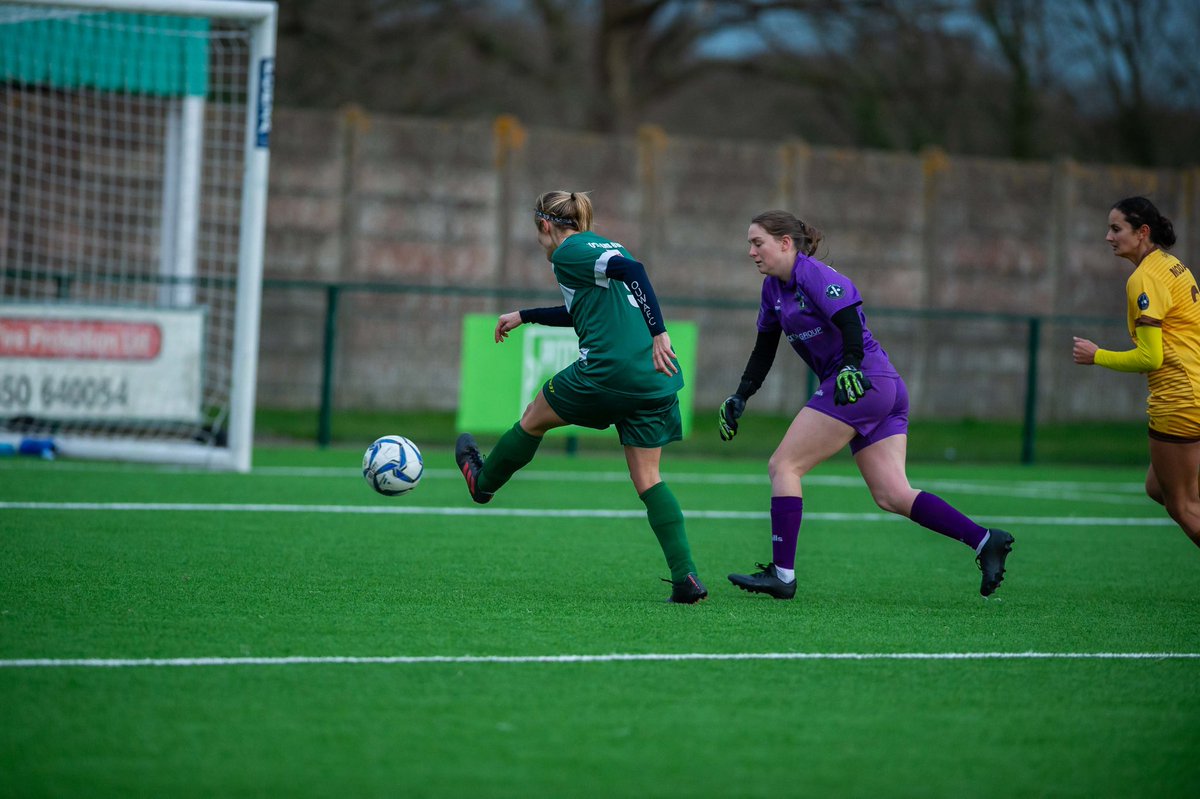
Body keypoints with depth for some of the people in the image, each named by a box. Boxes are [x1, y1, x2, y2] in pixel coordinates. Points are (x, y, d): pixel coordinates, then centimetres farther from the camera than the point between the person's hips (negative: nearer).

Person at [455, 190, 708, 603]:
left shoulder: (570, 251, -2)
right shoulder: (599, 247, 25)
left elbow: (631, 270, -20)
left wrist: (659, 332, -26)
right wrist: (524, 316, 51)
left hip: (607, 368, -7)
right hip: (654, 380, 8)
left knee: (534, 419, 20)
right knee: (647, 477, 8)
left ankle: (483, 481, 44)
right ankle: (687, 578, -4)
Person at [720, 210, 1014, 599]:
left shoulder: (814, 275, -10)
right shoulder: (774, 287, 18)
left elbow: (850, 323, -23)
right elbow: (764, 350, 26)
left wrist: (851, 367, -37)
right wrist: (739, 398, 20)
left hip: (863, 385, -10)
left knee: (783, 465, -7)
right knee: (892, 496, 3)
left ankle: (782, 574, -7)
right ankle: (985, 540, -3)